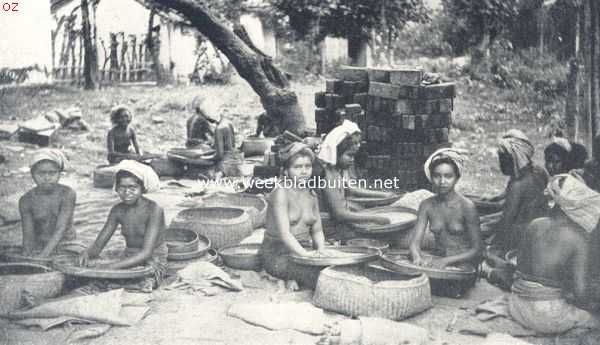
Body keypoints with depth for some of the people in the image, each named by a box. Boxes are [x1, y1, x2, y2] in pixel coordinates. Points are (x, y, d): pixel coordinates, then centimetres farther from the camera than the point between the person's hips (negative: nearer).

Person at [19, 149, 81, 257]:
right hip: (39, 248, 1)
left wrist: (43, 255, -31)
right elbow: (28, 235, -8)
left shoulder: (67, 194, -13)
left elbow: (60, 229, -20)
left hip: (66, 246, -1)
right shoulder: (26, 200, -6)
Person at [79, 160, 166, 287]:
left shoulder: (154, 210, -16)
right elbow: (98, 245, 2)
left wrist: (111, 266, -33)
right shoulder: (118, 210, 2)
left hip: (153, 264, -5)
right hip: (128, 263, 5)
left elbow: (146, 253, -24)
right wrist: (87, 253, -23)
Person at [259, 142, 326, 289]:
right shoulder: (281, 192, -12)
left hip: (301, 251, 7)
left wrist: (320, 251, -7)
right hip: (277, 255, -7)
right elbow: (284, 233, -19)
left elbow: (317, 230, 14)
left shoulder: (311, 195, 10)